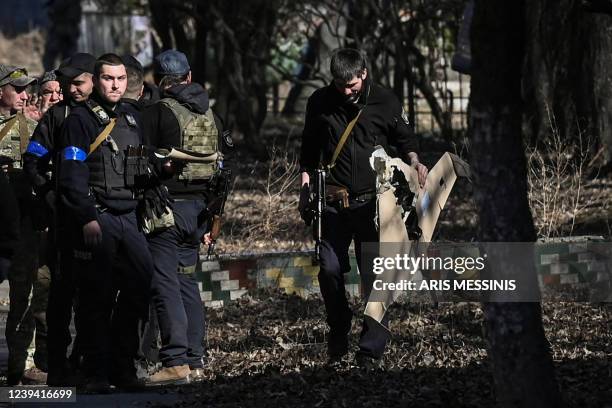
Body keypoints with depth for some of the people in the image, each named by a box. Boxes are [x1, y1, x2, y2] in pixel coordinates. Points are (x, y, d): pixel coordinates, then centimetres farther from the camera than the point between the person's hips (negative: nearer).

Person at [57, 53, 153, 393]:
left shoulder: (130, 121, 18)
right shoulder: (80, 120, -4)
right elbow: (72, 175, -11)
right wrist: (87, 218, -18)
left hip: (128, 218, 6)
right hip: (96, 220, -6)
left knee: (141, 285, -2)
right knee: (97, 297, -5)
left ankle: (123, 367, 10)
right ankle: (97, 374, 0)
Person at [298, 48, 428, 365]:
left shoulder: (385, 102, -2)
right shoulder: (320, 103, 2)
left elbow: (403, 138, 12)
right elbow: (309, 151, 15)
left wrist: (414, 161, -8)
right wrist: (305, 189, 9)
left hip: (373, 203, -2)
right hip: (333, 203, 2)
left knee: (374, 274, -3)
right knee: (329, 269, -1)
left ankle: (372, 348, 3)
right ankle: (338, 335, 22)